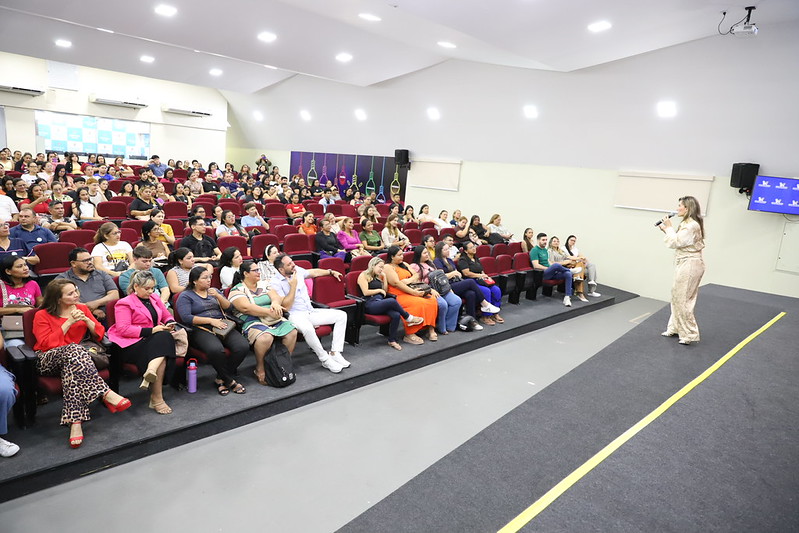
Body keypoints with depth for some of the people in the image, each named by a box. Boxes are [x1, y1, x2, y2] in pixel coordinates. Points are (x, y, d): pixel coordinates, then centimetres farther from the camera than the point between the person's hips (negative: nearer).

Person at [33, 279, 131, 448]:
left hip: (71, 358, 2)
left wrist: (86, 320, -10)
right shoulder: (42, 316, 2)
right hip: (48, 360, -2)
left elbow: (99, 334, 7)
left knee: (71, 368, -37)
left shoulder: (82, 308, 10)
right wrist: (69, 322, -14)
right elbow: (47, 344, -11)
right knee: (73, 349, -37)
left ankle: (75, 421, -46)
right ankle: (106, 394, -46)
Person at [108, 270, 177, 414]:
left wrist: (170, 323, 1)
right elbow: (123, 329, -11)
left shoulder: (154, 298, 21)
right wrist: (151, 331, -18)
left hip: (154, 341, 6)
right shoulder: (124, 303, 1)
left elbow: (167, 316, 27)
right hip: (130, 344, -6)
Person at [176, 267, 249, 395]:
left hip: (222, 326, 5)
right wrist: (211, 320, -12)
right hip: (200, 329, -5)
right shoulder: (185, 296, 8)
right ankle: (230, 381, -15)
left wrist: (218, 296, -3)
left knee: (243, 346, -24)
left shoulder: (213, 291, 24)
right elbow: (186, 318, -7)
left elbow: (229, 307, 14)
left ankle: (221, 379, -8)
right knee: (216, 349, -38)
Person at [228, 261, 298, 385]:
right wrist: (269, 312, -21)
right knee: (265, 337, -36)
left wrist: (275, 303, -18)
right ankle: (260, 369, -13)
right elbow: (246, 308, -16)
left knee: (292, 332, -19)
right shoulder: (237, 290, 0)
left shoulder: (264, 285, 20)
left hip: (274, 319, 6)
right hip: (252, 321, -6)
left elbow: (276, 297, 8)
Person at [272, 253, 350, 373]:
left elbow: (314, 272, 29)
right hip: (295, 315, -7)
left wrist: (331, 272, 34)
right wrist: (293, 286, -17)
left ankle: (335, 353, -10)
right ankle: (325, 360, -21)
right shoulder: (275, 283, -11)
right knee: (307, 328, -41)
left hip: (311, 312, 7)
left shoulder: (297, 270, 7)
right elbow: (285, 307, -17)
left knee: (341, 315, -6)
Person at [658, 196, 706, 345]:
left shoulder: (691, 225, -18)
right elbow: (678, 241, 16)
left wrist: (669, 228, -7)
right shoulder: (687, 223, 15)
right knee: (678, 297, 16)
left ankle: (689, 334, 5)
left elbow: (675, 242, -19)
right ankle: (675, 328, 27)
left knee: (681, 300, -4)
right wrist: (666, 230, 10)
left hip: (690, 265, -11)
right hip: (685, 265, 11)